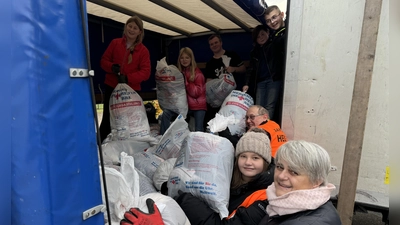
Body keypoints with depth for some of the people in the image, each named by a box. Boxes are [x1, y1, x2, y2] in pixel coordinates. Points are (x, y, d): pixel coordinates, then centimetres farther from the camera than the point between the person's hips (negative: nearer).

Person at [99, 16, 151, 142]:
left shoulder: (143, 50, 0)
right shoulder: (115, 43, 7)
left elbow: (145, 72, -8)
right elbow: (104, 61, 9)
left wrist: (128, 77, -20)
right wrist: (112, 67, -14)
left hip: (131, 90, -1)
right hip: (111, 87, 2)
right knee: (107, 119, 8)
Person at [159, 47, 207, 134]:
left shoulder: (197, 73, -4)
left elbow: (197, 93, -10)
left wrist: (186, 81, -17)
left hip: (198, 106, -3)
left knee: (199, 131, -6)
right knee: (166, 113, -18)